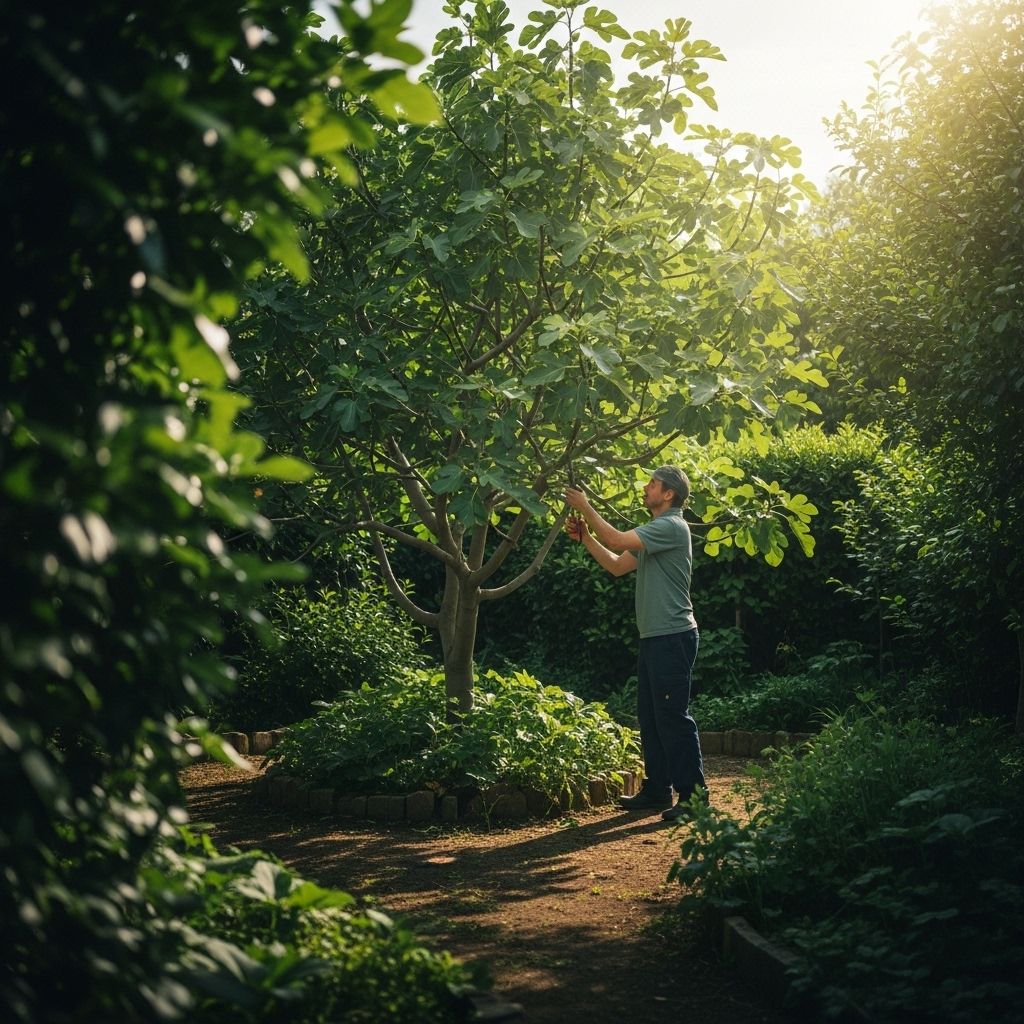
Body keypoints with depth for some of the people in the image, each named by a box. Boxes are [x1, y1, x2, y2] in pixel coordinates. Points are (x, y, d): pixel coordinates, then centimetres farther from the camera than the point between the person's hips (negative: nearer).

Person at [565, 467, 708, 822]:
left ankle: (692, 795, -5)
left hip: (673, 636, -10)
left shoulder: (672, 526, -13)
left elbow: (616, 540, -21)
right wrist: (585, 537, 10)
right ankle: (657, 790, 20)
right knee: (650, 716, 13)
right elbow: (617, 565, 20)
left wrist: (585, 507, -10)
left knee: (672, 716, -9)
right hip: (654, 637, 10)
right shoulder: (654, 531, 19)